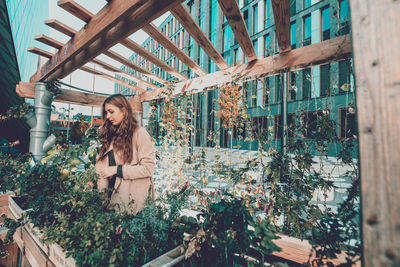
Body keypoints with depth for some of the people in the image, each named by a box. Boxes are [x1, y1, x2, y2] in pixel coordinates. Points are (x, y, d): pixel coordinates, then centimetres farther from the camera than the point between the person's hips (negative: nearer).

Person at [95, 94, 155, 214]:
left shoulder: (140, 133, -10)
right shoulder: (110, 135, 12)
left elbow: (148, 168, -17)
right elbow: (102, 166, 9)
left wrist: (117, 170, -15)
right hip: (112, 195, 6)